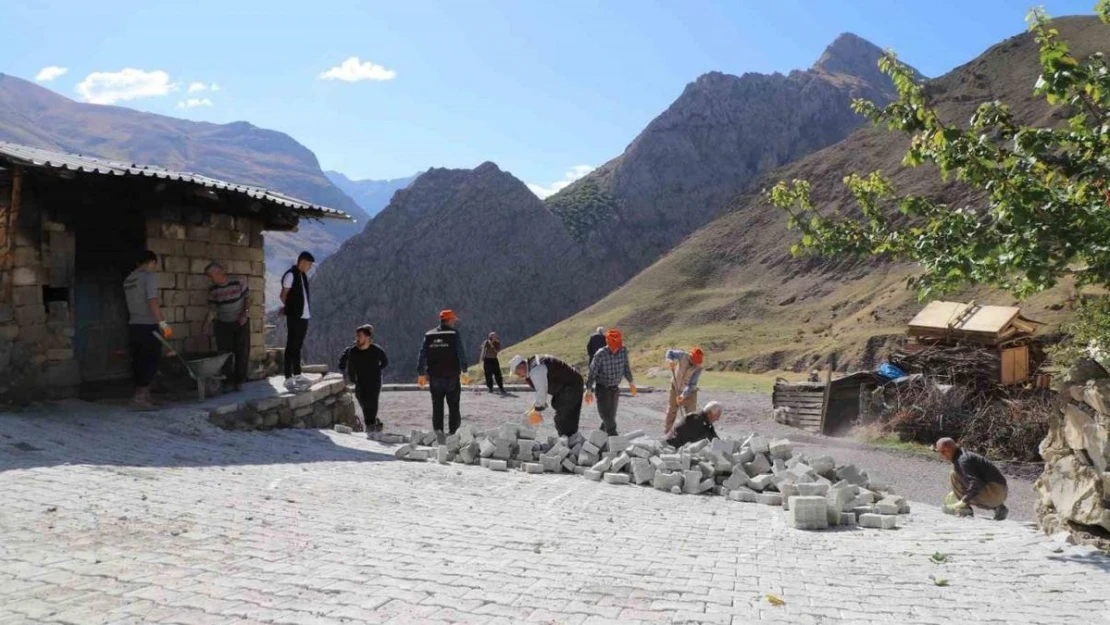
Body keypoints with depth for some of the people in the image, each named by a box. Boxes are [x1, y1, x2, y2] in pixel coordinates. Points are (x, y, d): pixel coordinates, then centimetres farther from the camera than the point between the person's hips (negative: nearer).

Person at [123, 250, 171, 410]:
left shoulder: (128, 279, 16)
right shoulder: (149, 276, -9)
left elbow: (131, 302, 18)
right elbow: (152, 301, -19)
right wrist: (163, 323, -22)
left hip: (133, 326, 8)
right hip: (148, 326, -8)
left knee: (139, 362, 10)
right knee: (151, 362, -5)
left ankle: (143, 396, 14)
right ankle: (139, 397, -12)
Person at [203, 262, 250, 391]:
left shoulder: (238, 283, -12)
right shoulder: (212, 290, -1)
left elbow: (248, 298, -4)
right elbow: (212, 309, 1)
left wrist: (245, 314, -15)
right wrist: (207, 324, -10)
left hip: (241, 323, -3)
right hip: (223, 325, 3)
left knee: (242, 352, -2)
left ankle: (239, 381, 7)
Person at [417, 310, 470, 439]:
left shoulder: (429, 335, 7)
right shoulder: (454, 334, -5)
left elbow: (422, 354, 6)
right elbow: (461, 354, -10)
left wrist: (421, 374, 10)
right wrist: (464, 372, -6)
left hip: (435, 376, 3)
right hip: (452, 376, -3)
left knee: (437, 405, 9)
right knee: (454, 405, 6)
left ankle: (438, 429, -6)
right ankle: (452, 431, 2)